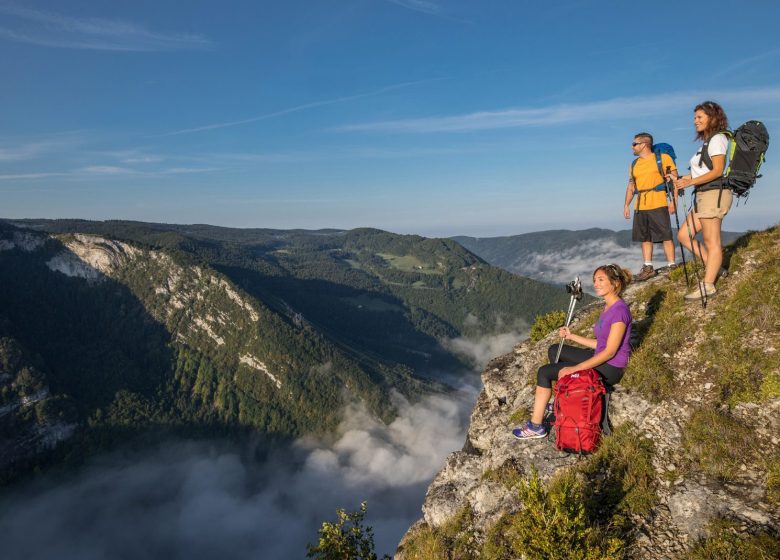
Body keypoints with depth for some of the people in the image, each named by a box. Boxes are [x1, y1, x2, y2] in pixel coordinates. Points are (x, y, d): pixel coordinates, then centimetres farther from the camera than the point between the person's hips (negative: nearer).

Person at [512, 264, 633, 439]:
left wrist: (574, 368, -26)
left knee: (544, 372, -10)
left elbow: (610, 352, -24)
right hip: (601, 359, 9)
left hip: (610, 369, -9)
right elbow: (600, 344, 11)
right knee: (554, 350, 20)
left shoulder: (620, 311, -22)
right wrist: (571, 336, 4)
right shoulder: (608, 307, 7)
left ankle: (535, 426, -2)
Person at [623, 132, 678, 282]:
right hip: (640, 207, 6)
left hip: (658, 205, -6)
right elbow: (631, 186, 18)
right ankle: (648, 268, 13)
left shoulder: (663, 158, 0)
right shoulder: (634, 164, 16)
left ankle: (671, 265, 4)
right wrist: (626, 205, 8)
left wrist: (673, 201, -10)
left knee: (665, 236, -2)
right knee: (645, 237, 7)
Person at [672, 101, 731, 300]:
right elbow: (703, 172, 15)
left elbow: (717, 171, -15)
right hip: (703, 195, 10)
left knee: (711, 241, -7)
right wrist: (683, 179, 8)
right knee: (684, 235, 9)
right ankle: (714, 267, 18)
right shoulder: (707, 142, 20)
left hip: (714, 194, -10)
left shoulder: (717, 139, -6)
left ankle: (708, 285, -5)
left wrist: (690, 182, -21)